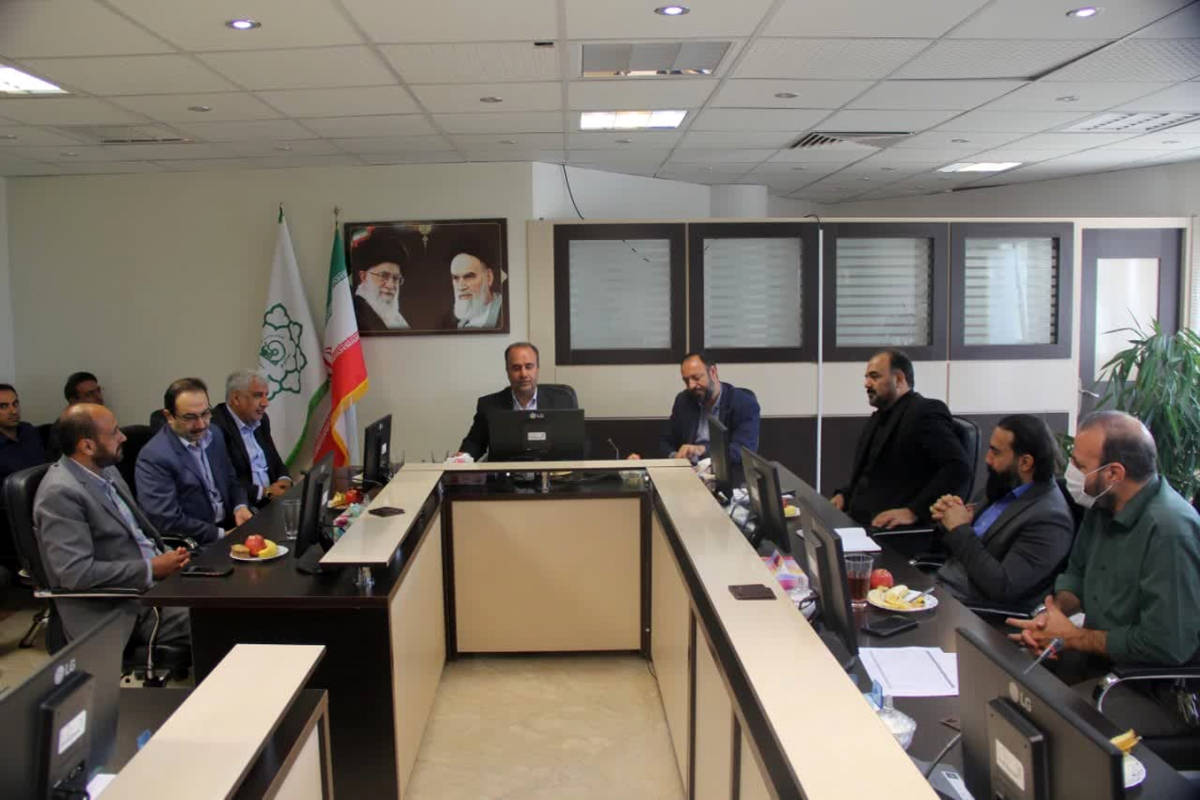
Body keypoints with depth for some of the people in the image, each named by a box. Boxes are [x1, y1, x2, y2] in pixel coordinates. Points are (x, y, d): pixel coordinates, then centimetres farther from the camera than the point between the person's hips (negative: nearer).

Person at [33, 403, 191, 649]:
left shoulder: (105, 470, 11)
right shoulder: (60, 493, -16)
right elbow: (76, 573, -22)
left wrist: (168, 558, 4)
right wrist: (151, 570, -17)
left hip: (154, 584, 9)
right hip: (121, 614, -8)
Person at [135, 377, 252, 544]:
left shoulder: (213, 435, 7)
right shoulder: (154, 457, -14)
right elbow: (168, 520, -17)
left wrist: (240, 507, 0)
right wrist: (222, 535, -17)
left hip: (229, 526, 6)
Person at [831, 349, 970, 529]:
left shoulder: (926, 412, -8)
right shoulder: (879, 416, 20)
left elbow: (958, 467, -18)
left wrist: (913, 511, -24)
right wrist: (844, 494, 7)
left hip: (898, 530, -8)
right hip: (858, 520, 8)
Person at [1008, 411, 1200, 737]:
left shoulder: (1171, 530, -26)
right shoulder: (1103, 506, 4)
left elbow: (1166, 645, -27)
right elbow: (1077, 575, 18)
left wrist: (1073, 637, -15)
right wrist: (1053, 612, -4)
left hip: (1160, 694, -8)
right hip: (1100, 658, 8)